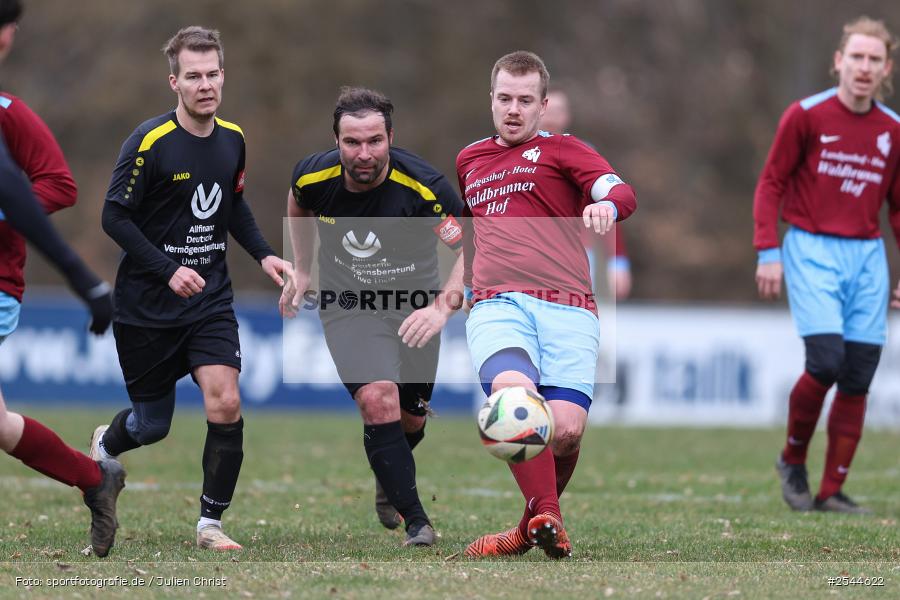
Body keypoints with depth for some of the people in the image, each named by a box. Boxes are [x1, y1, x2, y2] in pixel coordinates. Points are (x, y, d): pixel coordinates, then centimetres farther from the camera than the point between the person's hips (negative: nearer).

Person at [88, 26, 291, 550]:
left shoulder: (232, 138, 2)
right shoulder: (150, 142, -16)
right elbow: (115, 217, -14)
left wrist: (264, 254, 6)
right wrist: (168, 270, -23)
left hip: (210, 299, 4)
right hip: (148, 305, -4)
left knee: (226, 403, -17)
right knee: (153, 424, 9)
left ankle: (211, 523, -2)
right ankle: (104, 446, 46)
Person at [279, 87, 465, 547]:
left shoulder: (422, 186, -28)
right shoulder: (314, 177, -18)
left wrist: (442, 307, -46)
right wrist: (302, 271, 13)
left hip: (413, 304, 0)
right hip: (347, 303, 0)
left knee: (411, 419, 12)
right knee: (379, 401, -23)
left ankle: (389, 481, 47)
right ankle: (416, 522, -16)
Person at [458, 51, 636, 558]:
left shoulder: (561, 150, 13)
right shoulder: (470, 160, 26)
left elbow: (622, 192, -6)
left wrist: (607, 205, -28)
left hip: (567, 308, -2)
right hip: (497, 305, 2)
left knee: (567, 429, -17)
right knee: (512, 392, -31)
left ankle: (532, 528, 11)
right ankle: (548, 519, -24)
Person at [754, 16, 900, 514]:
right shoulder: (805, 116, -3)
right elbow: (771, 183, 0)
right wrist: (768, 252, -9)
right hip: (812, 252, -4)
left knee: (857, 380, -1)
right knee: (826, 361, -18)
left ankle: (831, 491, 8)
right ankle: (792, 461, 6)